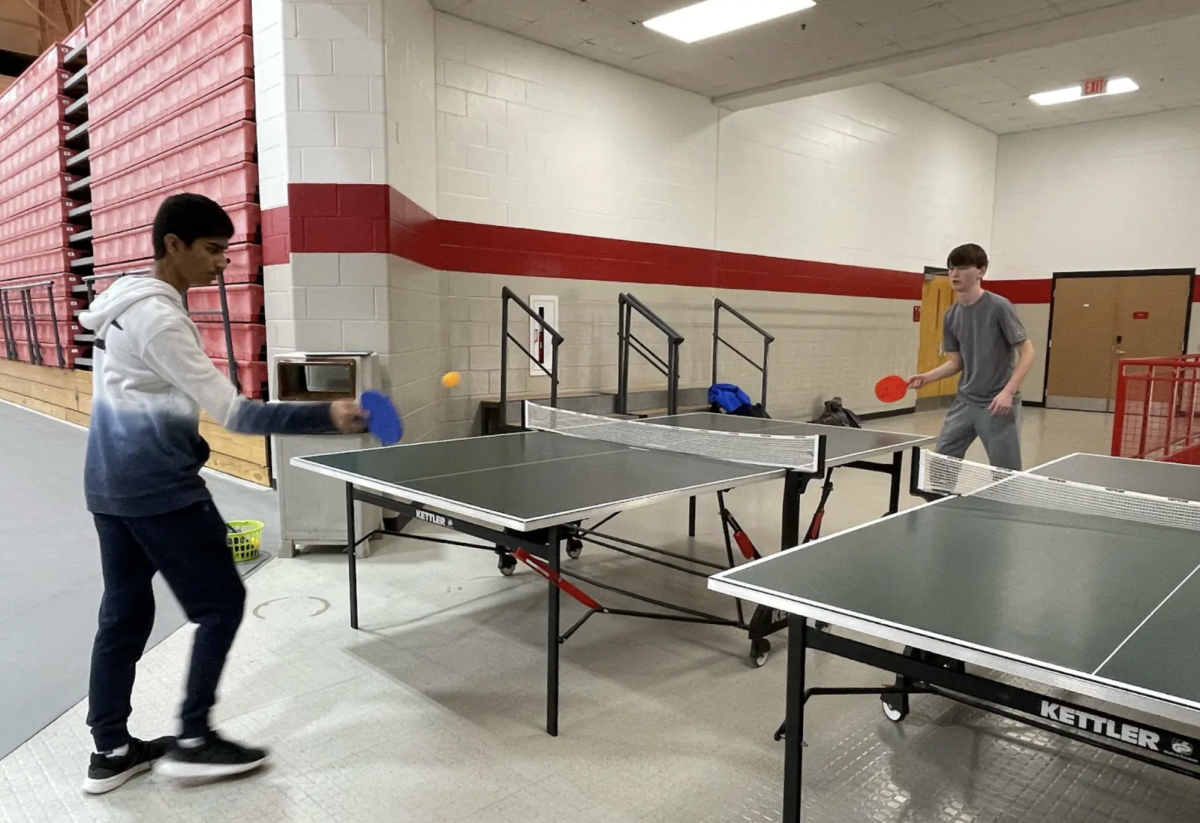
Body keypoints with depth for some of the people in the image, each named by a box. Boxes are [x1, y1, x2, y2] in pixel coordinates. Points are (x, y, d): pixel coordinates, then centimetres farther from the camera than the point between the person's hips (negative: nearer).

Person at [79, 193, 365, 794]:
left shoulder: (124, 305, 11)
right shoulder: (159, 318, -20)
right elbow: (232, 412, -25)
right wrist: (327, 416, -30)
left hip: (109, 485, 10)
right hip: (159, 489, -10)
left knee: (124, 612, 15)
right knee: (221, 602, 2)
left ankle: (111, 751, 24)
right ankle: (192, 740, 10)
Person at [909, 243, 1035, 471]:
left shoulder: (999, 307, -14)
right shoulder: (951, 315, 4)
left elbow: (1027, 352, -12)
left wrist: (1008, 392, -22)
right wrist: (928, 377, -4)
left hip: (998, 404, -6)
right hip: (965, 401, 6)